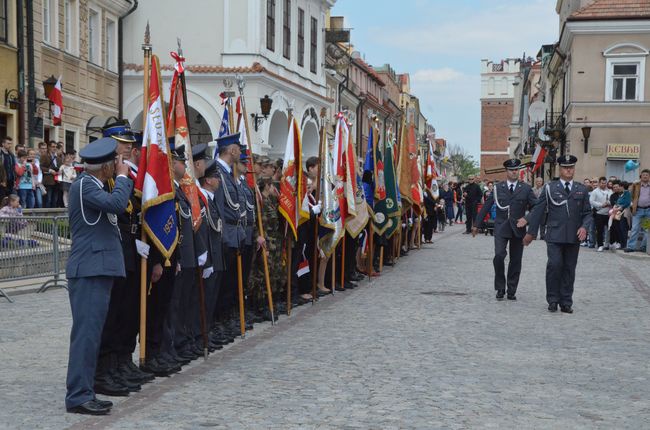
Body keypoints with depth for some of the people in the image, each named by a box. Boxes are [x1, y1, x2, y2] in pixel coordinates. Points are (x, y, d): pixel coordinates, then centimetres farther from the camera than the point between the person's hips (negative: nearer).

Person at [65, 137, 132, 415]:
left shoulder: (92, 185, 19)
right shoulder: (84, 185, -12)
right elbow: (116, 203, -26)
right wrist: (123, 176, -10)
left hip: (97, 269, 10)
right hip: (90, 270, -10)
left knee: (90, 332, 12)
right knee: (86, 332, -9)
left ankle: (83, 392, 18)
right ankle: (78, 396, -6)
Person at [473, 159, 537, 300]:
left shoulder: (526, 188, 4)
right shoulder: (498, 188, 5)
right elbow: (486, 207, 8)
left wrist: (526, 218, -14)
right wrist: (476, 225, 9)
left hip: (518, 228, 1)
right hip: (501, 228, -1)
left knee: (515, 261, 5)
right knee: (499, 255, -16)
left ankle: (511, 291, 17)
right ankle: (500, 288, 0)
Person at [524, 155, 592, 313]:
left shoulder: (581, 190, 12)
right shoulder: (550, 188, 5)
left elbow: (587, 212, 13)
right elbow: (538, 211, 6)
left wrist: (584, 227, -7)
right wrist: (531, 232, 5)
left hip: (574, 237, 3)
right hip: (554, 235, -2)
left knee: (569, 269, 5)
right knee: (555, 265, -14)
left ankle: (566, 302, 14)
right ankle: (553, 300, 1)